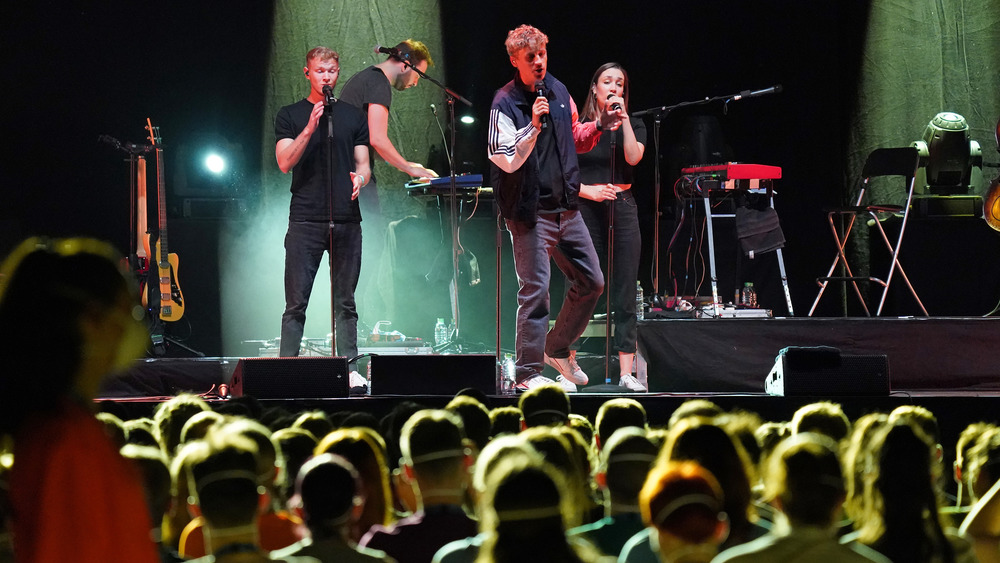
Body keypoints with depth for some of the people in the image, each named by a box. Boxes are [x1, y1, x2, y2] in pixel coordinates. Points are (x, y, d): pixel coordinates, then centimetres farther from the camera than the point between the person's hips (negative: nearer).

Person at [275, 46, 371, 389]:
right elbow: (285, 163, -3)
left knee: (345, 303, 4)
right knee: (296, 303, -4)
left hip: (347, 221, 2)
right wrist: (310, 129, -14)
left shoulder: (353, 116, 15)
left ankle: (349, 369, 5)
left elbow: (363, 164, 15)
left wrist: (360, 178, -8)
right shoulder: (290, 116, 8)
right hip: (305, 222, -2)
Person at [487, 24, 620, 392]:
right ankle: (527, 373, 0)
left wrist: (598, 127, 6)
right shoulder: (505, 103, -11)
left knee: (592, 282, 11)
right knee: (535, 290, -8)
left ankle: (557, 350, 26)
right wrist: (533, 125, -29)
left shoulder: (558, 91, 9)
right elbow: (507, 161, -20)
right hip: (530, 213, -7)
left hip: (565, 208, 7)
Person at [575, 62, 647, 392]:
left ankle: (626, 371, -3)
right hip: (586, 210, -1)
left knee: (624, 293, -2)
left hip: (622, 208, 1)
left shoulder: (633, 126, 11)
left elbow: (633, 157, -10)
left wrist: (623, 118, -11)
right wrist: (588, 191, -10)